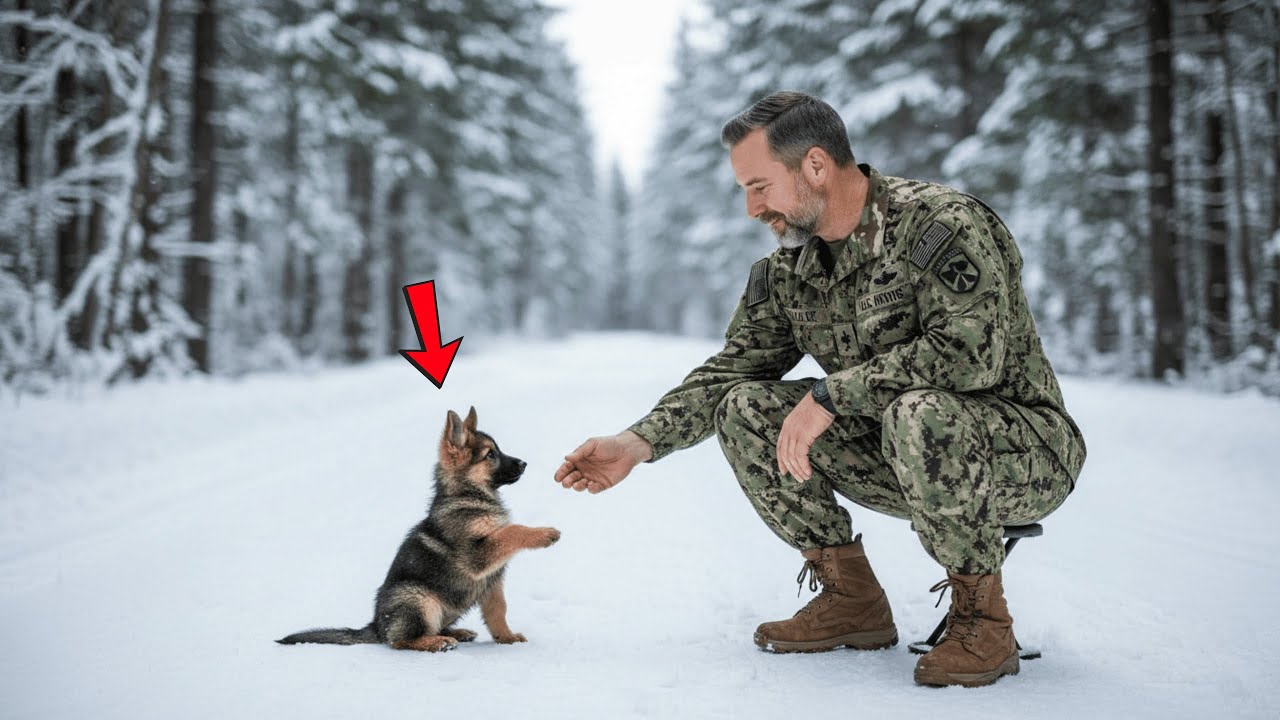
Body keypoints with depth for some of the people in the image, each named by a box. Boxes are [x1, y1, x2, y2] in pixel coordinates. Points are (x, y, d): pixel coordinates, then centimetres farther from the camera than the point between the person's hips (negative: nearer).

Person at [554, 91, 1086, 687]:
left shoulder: (943, 225, -20)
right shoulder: (789, 267, 3)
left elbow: (970, 353, -32)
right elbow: (733, 367, 6)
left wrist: (832, 395, -32)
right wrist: (639, 442, -7)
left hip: (1025, 455, -7)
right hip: (896, 459, 7)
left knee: (919, 415, -39)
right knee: (745, 409, -8)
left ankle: (981, 616, -16)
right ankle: (853, 600, 1)